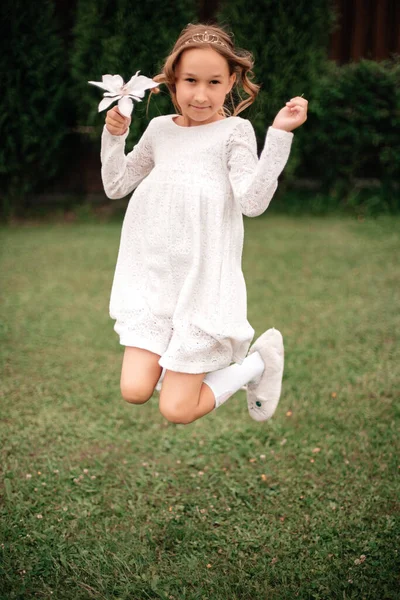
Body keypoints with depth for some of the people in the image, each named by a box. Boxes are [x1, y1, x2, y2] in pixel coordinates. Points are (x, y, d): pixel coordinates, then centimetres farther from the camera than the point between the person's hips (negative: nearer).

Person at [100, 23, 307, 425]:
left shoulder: (235, 131, -6)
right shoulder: (159, 128, 8)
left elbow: (252, 202, -18)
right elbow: (115, 186, 16)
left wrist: (279, 135, -23)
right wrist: (114, 134, 3)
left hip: (202, 281, -4)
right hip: (153, 278, 5)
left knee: (177, 411, -5)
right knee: (134, 391, -7)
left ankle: (258, 361, 18)